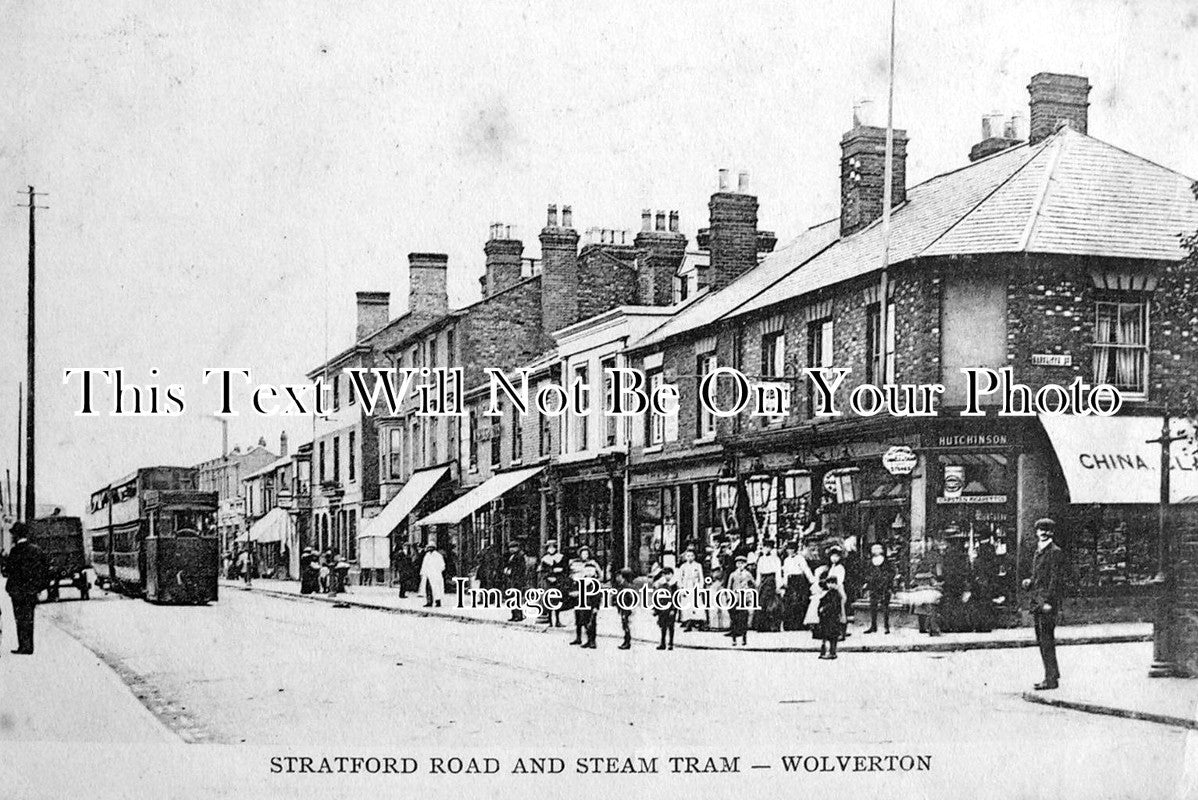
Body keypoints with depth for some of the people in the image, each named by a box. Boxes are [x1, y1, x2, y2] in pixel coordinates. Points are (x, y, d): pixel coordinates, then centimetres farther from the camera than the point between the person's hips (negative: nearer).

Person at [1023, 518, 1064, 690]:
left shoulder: (1055, 552, -8)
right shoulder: (1038, 552, 19)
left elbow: (1055, 579, -14)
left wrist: (1048, 601, -19)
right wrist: (1028, 582, 6)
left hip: (1048, 601, -9)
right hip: (1036, 601, 9)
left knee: (1047, 640, -9)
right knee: (1041, 640, 12)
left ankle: (1052, 679, -7)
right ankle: (1052, 674, 20)